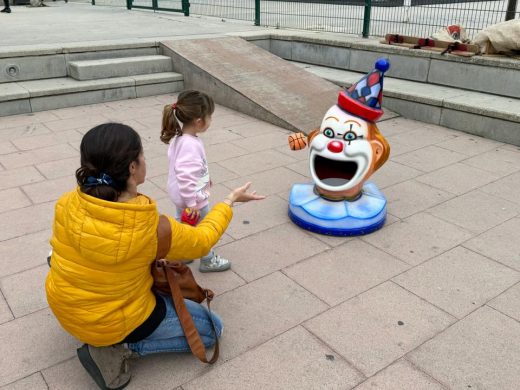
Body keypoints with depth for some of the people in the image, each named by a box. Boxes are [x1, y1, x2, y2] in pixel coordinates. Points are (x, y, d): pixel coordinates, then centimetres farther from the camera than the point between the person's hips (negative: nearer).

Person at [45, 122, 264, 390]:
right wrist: (230, 200, 5)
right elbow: (201, 241, -9)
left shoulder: (66, 205, -18)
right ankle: (118, 348, -1)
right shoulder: (153, 229, -30)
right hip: (115, 321, -6)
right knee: (212, 328, 9)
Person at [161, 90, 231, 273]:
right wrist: (192, 203, -29)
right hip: (194, 198, -9)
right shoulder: (190, 145, -34)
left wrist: (204, 177, 24)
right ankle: (208, 261, 33)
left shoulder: (179, 137, -2)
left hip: (180, 196, 9)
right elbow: (185, 176, -35)